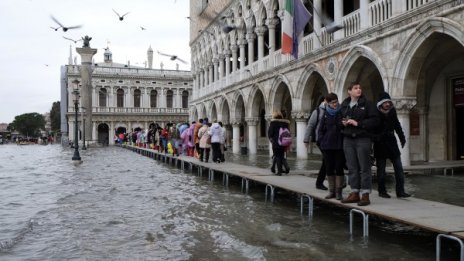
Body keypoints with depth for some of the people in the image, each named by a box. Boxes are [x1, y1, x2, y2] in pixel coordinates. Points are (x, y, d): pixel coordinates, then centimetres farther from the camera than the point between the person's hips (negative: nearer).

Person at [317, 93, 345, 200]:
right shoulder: (326, 115, 7)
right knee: (329, 169, 7)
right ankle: (331, 191, 17)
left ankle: (338, 191, 10)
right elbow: (321, 129, 9)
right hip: (327, 146, 2)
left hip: (340, 146, -2)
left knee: (339, 168, 0)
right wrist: (321, 142, 1)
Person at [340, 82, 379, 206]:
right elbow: (339, 120, 23)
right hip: (348, 139, 4)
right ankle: (354, 193, 17)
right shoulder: (344, 105, 12)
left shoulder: (367, 103, -1)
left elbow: (375, 120, -7)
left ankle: (365, 195, 4)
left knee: (364, 167, -2)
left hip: (363, 139, -4)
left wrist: (358, 123, -14)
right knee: (352, 168, 8)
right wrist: (343, 123, 0)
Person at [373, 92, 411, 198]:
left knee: (398, 167, 1)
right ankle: (382, 191, 13)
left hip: (391, 141, 5)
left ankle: (400, 191, 5)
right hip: (380, 144, -5)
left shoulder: (392, 111, 5)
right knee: (381, 168, 3)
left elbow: (397, 125, 17)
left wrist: (402, 138, 15)